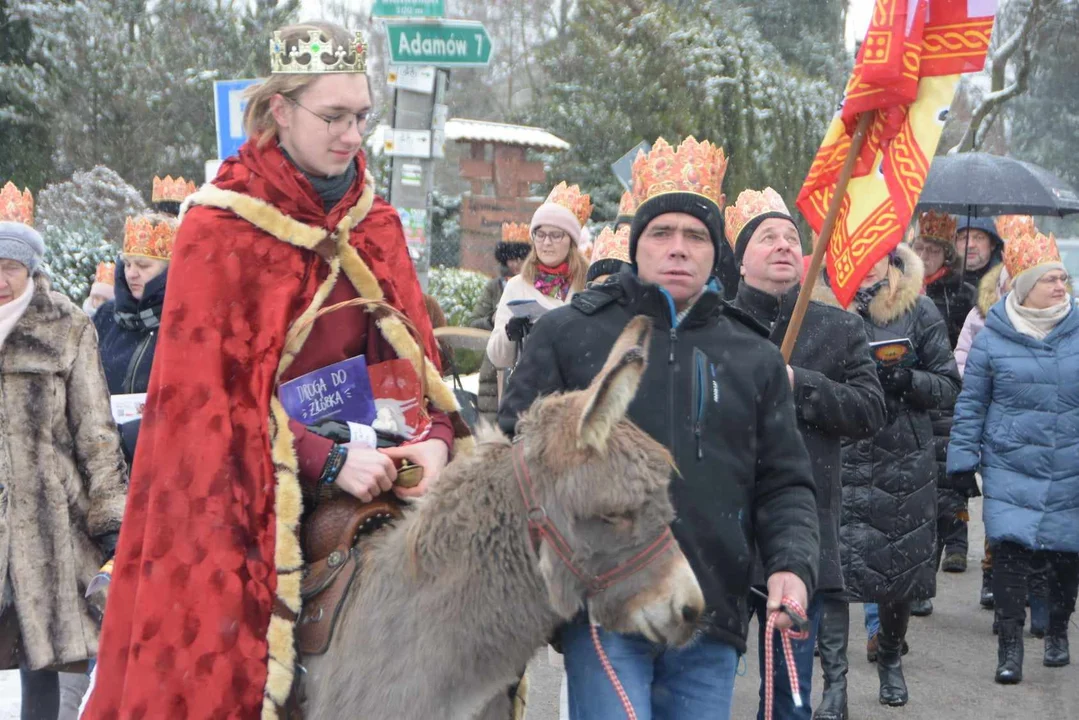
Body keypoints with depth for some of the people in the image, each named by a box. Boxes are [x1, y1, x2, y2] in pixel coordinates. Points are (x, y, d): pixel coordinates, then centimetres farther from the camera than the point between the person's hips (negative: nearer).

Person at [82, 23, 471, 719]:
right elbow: (211, 387, -12)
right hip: (250, 490, -5)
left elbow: (410, 350, 7)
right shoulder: (221, 227, -8)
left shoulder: (376, 221, 8)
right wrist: (328, 461, -20)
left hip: (368, 468, 5)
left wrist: (434, 435, -13)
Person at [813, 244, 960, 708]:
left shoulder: (919, 311, 3)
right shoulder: (823, 308, 2)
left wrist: (908, 379, -16)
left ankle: (891, 660, 33)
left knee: (901, 562, 8)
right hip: (838, 457, -1)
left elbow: (949, 388, 4)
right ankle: (834, 678, 5)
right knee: (835, 564, -7)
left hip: (905, 462, 1)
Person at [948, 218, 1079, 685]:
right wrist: (963, 460, 0)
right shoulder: (993, 338, -2)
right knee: (1009, 547, -11)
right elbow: (971, 403, 4)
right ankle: (1009, 643, 0)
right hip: (1010, 466, -1)